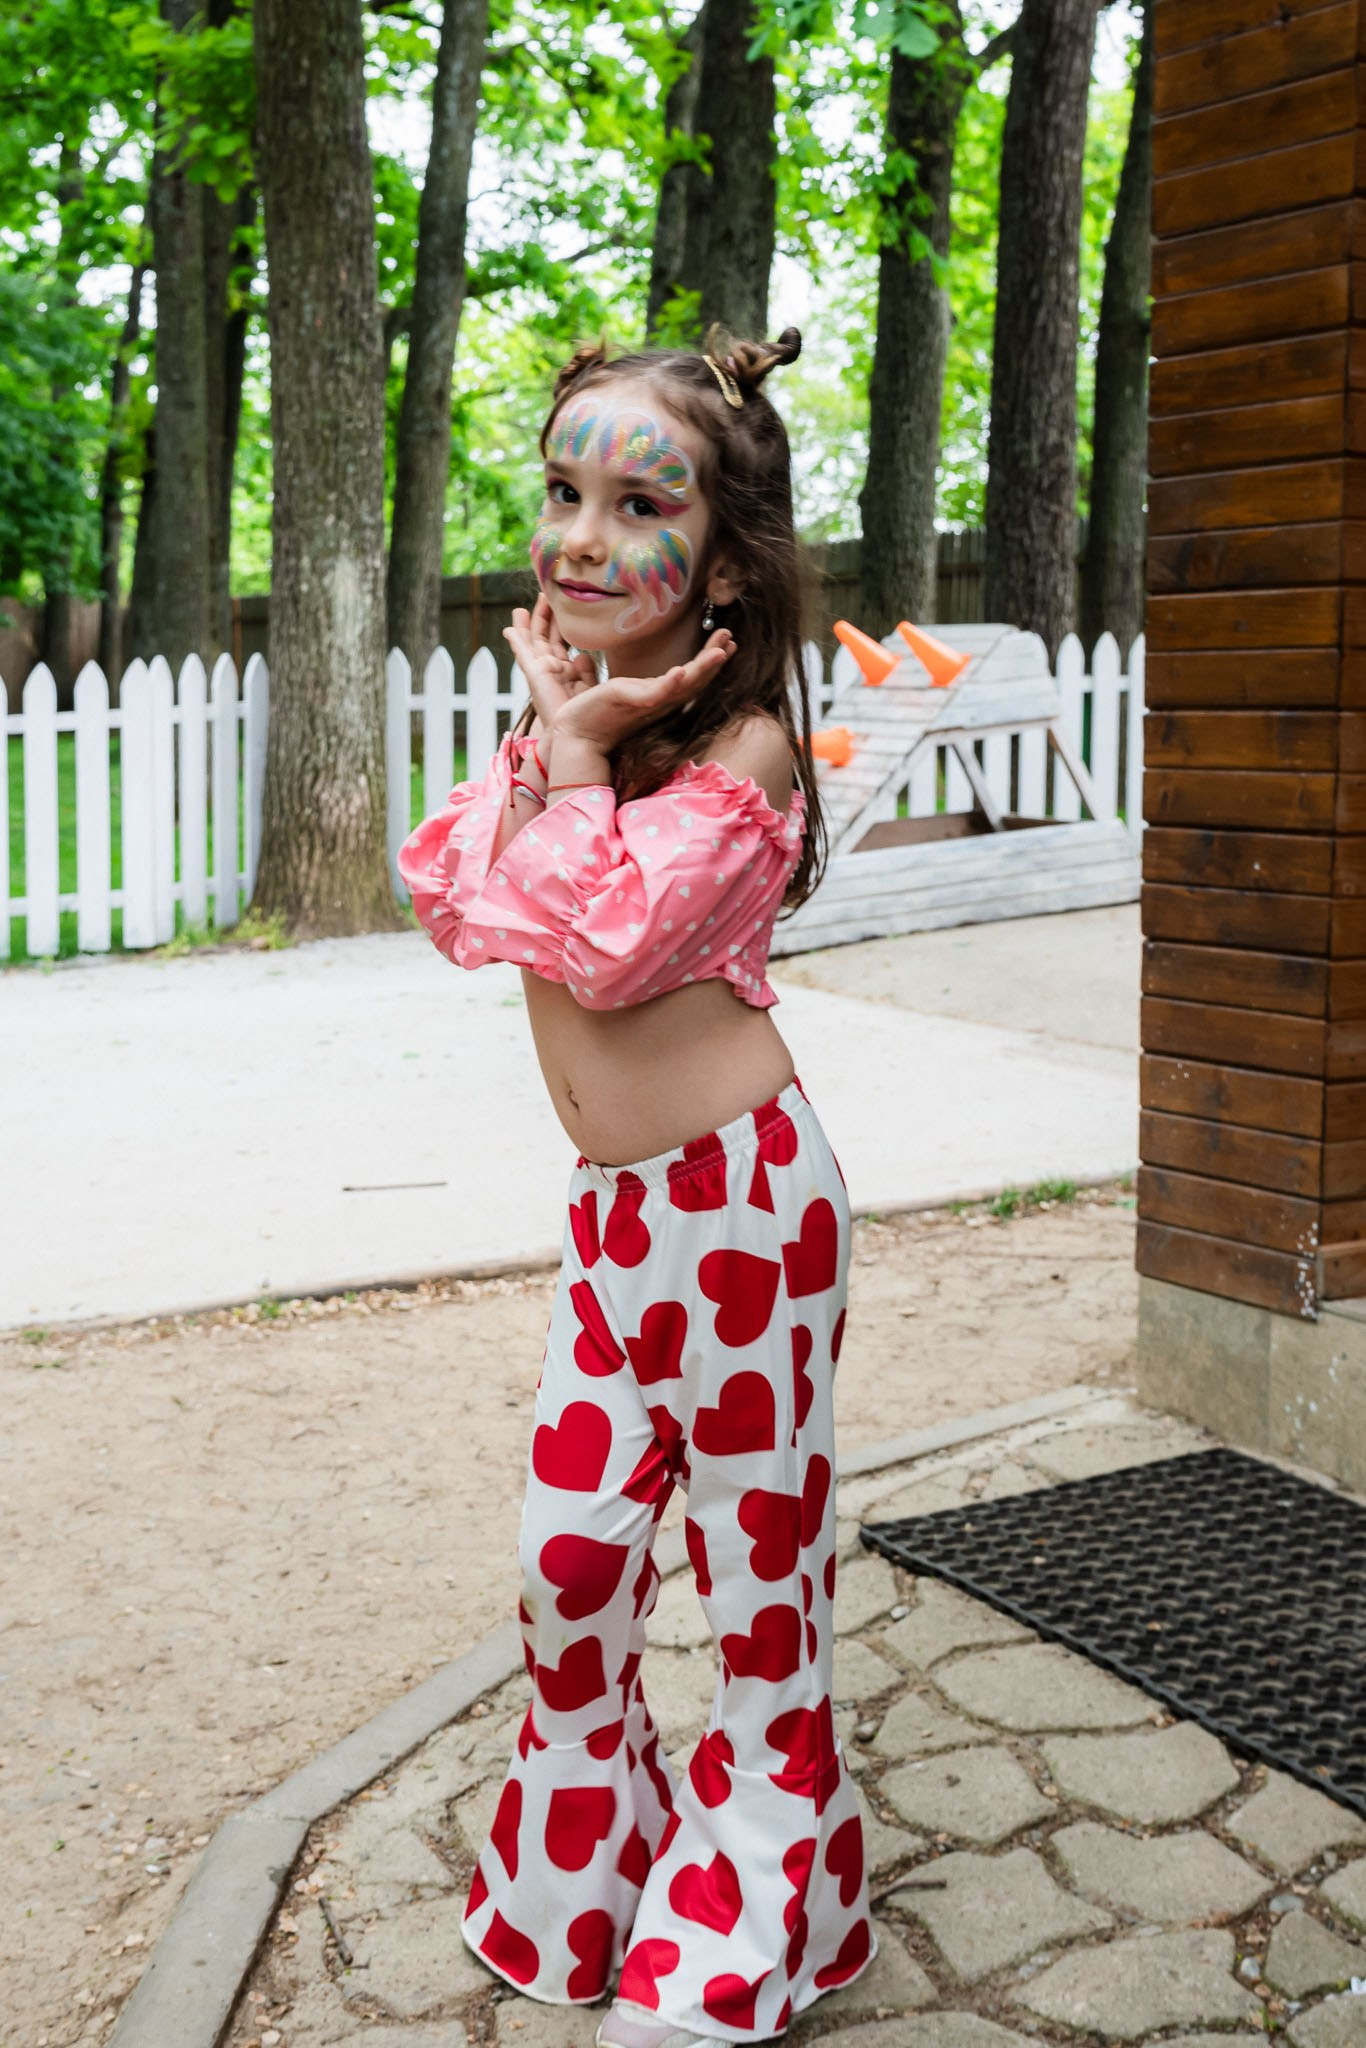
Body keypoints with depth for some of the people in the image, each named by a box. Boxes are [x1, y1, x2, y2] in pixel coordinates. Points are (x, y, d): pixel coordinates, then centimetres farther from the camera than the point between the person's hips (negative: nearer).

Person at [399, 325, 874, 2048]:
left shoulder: (740, 747, -13)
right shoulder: (571, 720, 11)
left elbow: (604, 944, -23)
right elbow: (447, 897, 1)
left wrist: (580, 750, -14)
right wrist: (546, 732, -6)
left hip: (734, 1196, -7)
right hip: (613, 1207, 7)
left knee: (756, 1567, 8)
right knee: (568, 1563, 10)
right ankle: (573, 1904, 31)